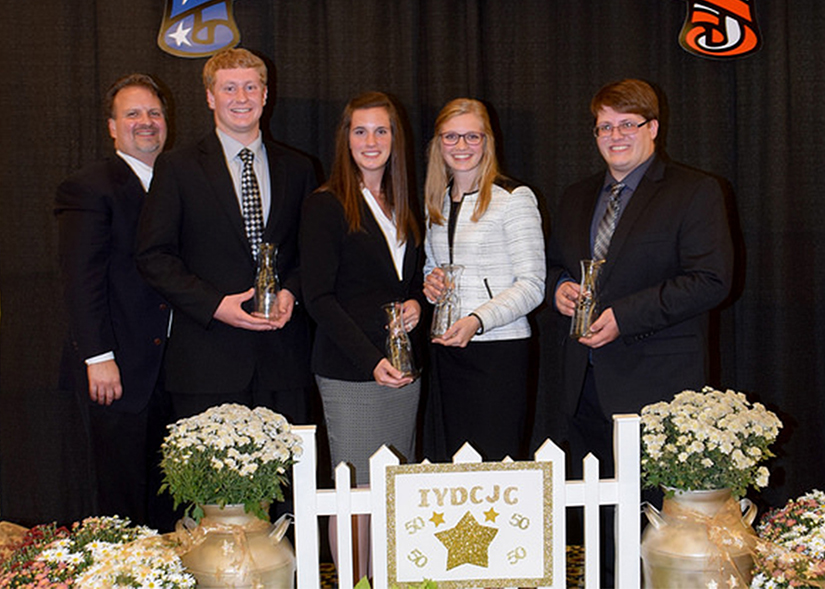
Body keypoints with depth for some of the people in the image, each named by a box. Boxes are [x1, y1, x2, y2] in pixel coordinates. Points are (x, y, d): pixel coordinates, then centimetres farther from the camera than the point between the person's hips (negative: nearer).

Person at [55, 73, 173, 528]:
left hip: (168, 367, 6)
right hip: (119, 370, -6)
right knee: (122, 495, 2)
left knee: (162, 493, 11)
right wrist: (98, 358, -18)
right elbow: (81, 281, -12)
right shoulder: (87, 188, -5)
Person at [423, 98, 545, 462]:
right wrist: (429, 284, 2)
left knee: (497, 463, -7)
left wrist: (478, 320, -23)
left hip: (499, 349, -6)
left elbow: (532, 285, -9)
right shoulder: (438, 203, 14)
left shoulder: (513, 199, -6)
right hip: (447, 351, 6)